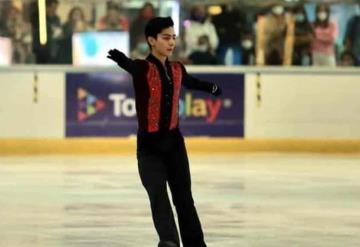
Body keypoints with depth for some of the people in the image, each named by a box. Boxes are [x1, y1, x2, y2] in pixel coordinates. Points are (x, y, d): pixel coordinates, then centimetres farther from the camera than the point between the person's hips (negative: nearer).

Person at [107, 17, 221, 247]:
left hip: (174, 142, 5)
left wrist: (212, 87, 51)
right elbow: (129, 64, -37)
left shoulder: (177, 69, 6)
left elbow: (191, 82, 30)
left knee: (184, 197, 11)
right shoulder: (143, 67, -12)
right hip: (149, 144, -5)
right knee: (158, 195, -19)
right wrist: (120, 57, -63)